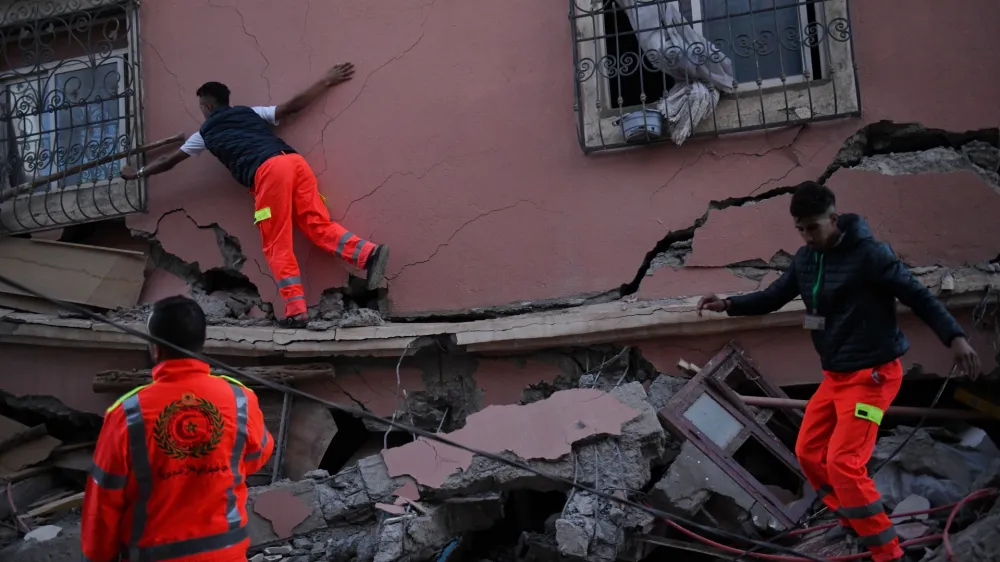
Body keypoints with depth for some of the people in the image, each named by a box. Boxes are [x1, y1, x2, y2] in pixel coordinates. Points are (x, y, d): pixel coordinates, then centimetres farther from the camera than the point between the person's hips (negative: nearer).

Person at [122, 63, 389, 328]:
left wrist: (137, 173, 54)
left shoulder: (206, 132, 25)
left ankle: (296, 310, -10)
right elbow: (294, 105, 25)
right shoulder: (251, 112, 32)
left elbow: (168, 161, 38)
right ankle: (369, 253, -24)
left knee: (277, 246, 0)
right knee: (319, 225, 1)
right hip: (294, 160, 5)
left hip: (268, 171, -4)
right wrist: (328, 81, 34)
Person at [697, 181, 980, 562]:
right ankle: (856, 523, 30)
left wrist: (954, 337, -27)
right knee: (809, 452, 12)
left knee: (843, 462, -14)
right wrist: (728, 305, -3)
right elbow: (774, 297, 12)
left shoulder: (868, 253, -17)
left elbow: (916, 295, -16)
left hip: (871, 374, -8)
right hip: (835, 375, 8)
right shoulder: (805, 259, 4)